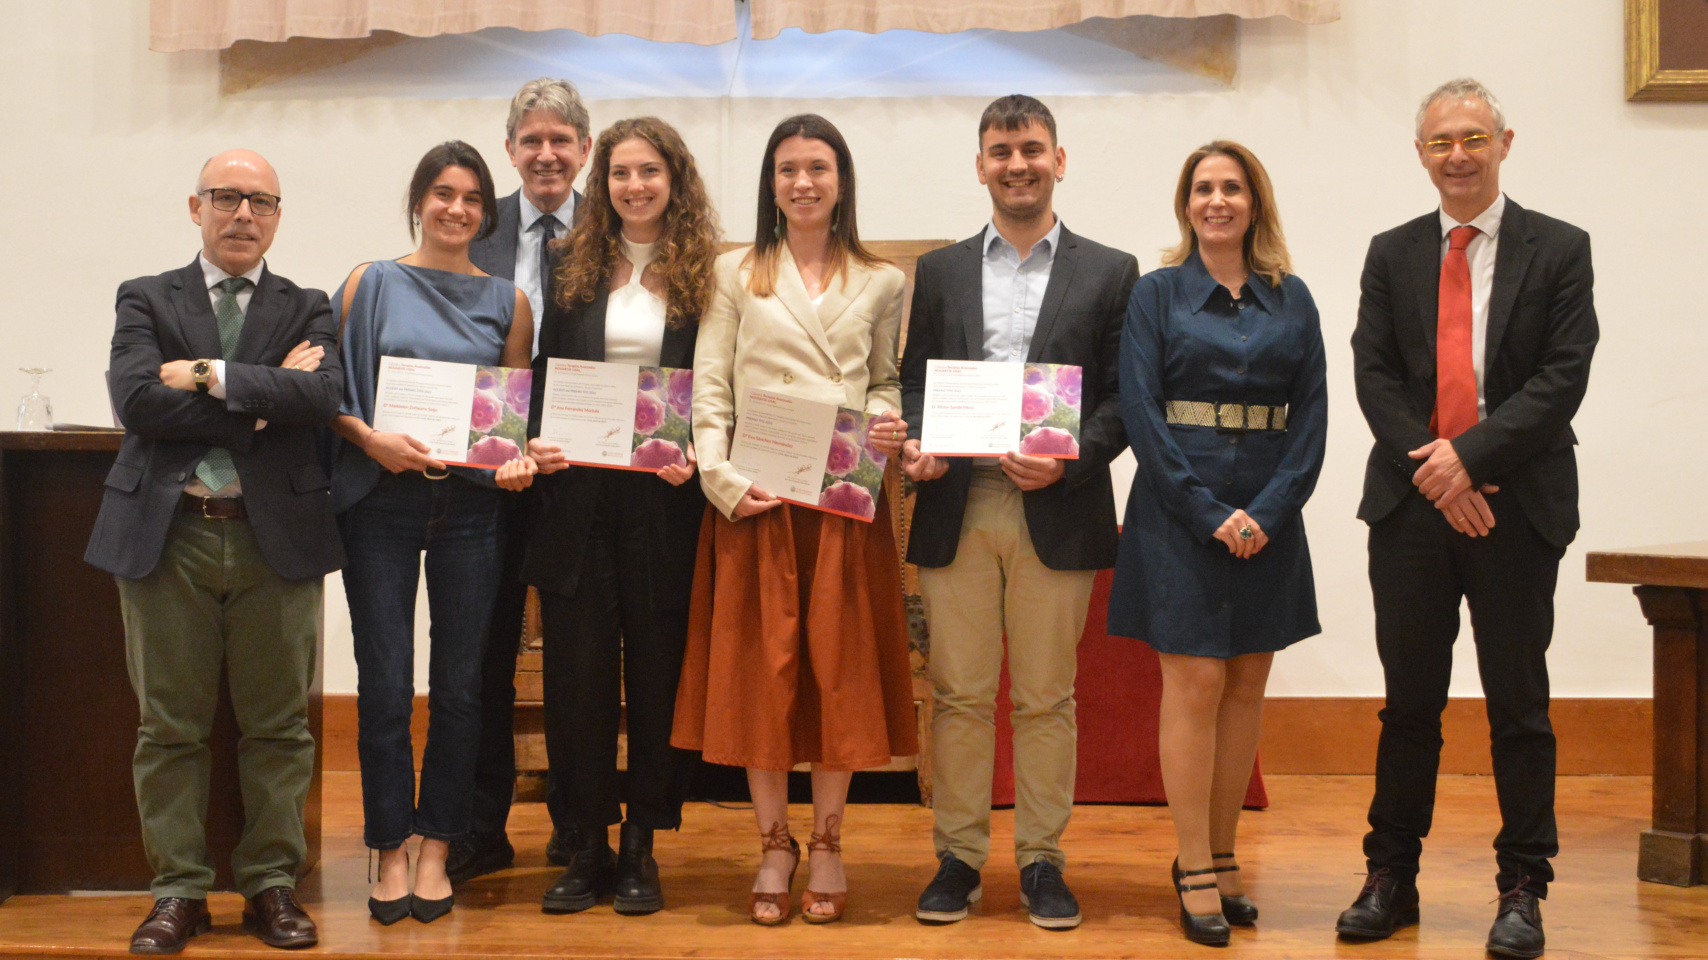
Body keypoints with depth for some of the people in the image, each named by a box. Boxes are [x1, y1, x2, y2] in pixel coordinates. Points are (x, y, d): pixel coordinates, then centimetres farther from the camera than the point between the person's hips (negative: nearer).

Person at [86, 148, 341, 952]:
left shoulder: (307, 310, 12)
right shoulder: (145, 301, 10)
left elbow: (321, 396, -9)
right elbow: (138, 402, -8)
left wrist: (212, 375, -11)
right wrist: (263, 398, -9)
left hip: (275, 537, 1)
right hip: (167, 533, 0)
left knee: (278, 723, 4)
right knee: (169, 725, 3)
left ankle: (271, 884, 15)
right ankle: (178, 891, 13)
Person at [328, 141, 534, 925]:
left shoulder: (506, 301, 10)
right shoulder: (371, 283, 5)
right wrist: (371, 439, -14)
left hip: (470, 503, 2)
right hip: (382, 500, -1)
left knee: (458, 683, 5)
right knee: (384, 683, 0)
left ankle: (436, 848, 16)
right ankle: (391, 851, 12)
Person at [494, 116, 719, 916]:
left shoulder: (705, 274, 2)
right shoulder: (576, 269, 10)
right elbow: (545, 374, 12)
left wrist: (696, 457, -14)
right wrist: (534, 444, -4)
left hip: (665, 496, -2)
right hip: (578, 491, 2)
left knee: (657, 671, 4)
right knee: (577, 673, 4)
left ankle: (640, 848, 16)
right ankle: (586, 848, 15)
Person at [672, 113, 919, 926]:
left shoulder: (880, 282, 11)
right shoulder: (736, 274, 7)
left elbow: (886, 380, 16)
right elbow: (709, 390, 2)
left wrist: (887, 419, -7)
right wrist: (721, 478, -11)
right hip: (755, 499, -1)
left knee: (840, 664, 3)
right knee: (758, 666, 2)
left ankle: (826, 841, 17)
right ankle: (773, 843, 15)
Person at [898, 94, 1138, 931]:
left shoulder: (1109, 272, 8)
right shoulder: (939, 271, 14)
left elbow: (1124, 397, 3)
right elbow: (913, 381, 13)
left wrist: (1068, 459, -13)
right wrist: (915, 445, -7)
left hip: (1057, 513, -1)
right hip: (956, 512, 2)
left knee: (1046, 697, 4)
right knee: (959, 693, 4)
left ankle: (1042, 859, 14)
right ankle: (958, 856, 14)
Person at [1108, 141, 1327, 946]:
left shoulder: (1291, 299, 9)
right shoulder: (1156, 294, 1)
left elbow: (1311, 416, 5)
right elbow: (1139, 413, -6)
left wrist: (1268, 511, -9)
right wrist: (1211, 513, -13)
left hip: (1267, 514, 3)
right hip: (1180, 510, -3)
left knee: (1246, 688, 6)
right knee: (1194, 683, -5)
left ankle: (1220, 855, 17)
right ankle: (1195, 870, 3)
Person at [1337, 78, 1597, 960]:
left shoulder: (1559, 250, 3)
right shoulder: (1391, 254, 10)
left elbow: (1563, 376, -7)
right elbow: (1374, 376, 3)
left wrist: (1470, 454, -16)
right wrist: (1434, 472, -10)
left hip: (1517, 505, -2)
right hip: (1411, 502, 2)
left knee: (1518, 703, 3)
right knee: (1409, 701, 8)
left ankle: (1522, 888, 12)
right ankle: (1391, 877, 17)